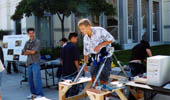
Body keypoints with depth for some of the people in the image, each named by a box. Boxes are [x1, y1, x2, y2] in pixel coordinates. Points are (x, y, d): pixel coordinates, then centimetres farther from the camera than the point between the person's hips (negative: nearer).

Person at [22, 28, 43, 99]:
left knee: (36, 79, -9)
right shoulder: (27, 42, 15)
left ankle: (40, 94, -3)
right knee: (30, 79, 9)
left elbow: (33, 51, -12)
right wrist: (31, 51, -4)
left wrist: (27, 51, 4)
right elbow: (24, 52, 9)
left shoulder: (37, 41, -4)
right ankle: (33, 93, 21)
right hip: (29, 63, 6)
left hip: (35, 62, -6)